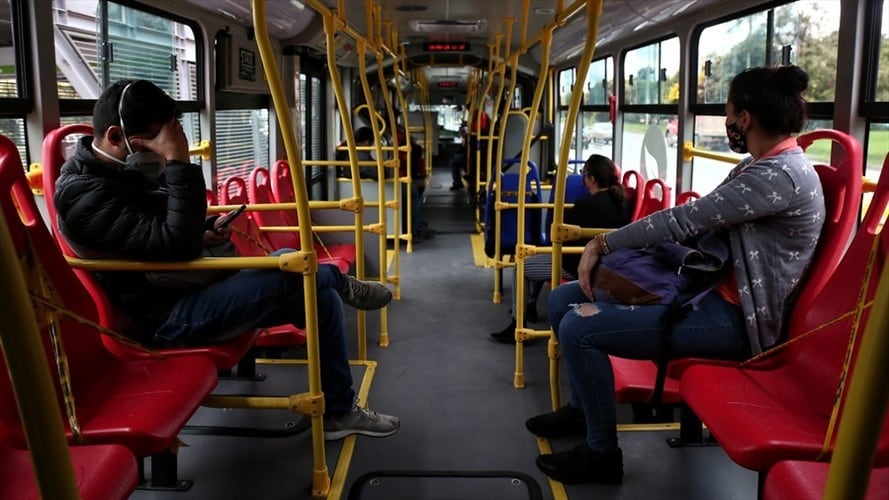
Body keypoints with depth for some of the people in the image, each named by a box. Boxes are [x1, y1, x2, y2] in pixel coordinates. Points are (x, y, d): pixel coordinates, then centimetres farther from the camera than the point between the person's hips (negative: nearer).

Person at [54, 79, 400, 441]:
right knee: (308, 278, -20)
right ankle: (338, 283, 18)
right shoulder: (86, 196, -21)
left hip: (187, 285, 10)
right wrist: (179, 163, -31)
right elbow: (175, 245, -31)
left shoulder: (120, 168, 11)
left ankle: (338, 412, 12)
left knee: (319, 296, 1)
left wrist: (203, 233, 4)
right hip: (166, 317, -10)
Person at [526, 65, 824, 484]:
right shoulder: (759, 165, 12)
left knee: (578, 327, -23)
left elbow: (686, 219, -25)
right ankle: (583, 406, 27)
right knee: (565, 300, 7)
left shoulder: (781, 174, -21)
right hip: (705, 287, 10)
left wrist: (604, 243, -16)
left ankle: (601, 454, -4)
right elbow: (700, 222, 14)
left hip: (733, 316, -10)